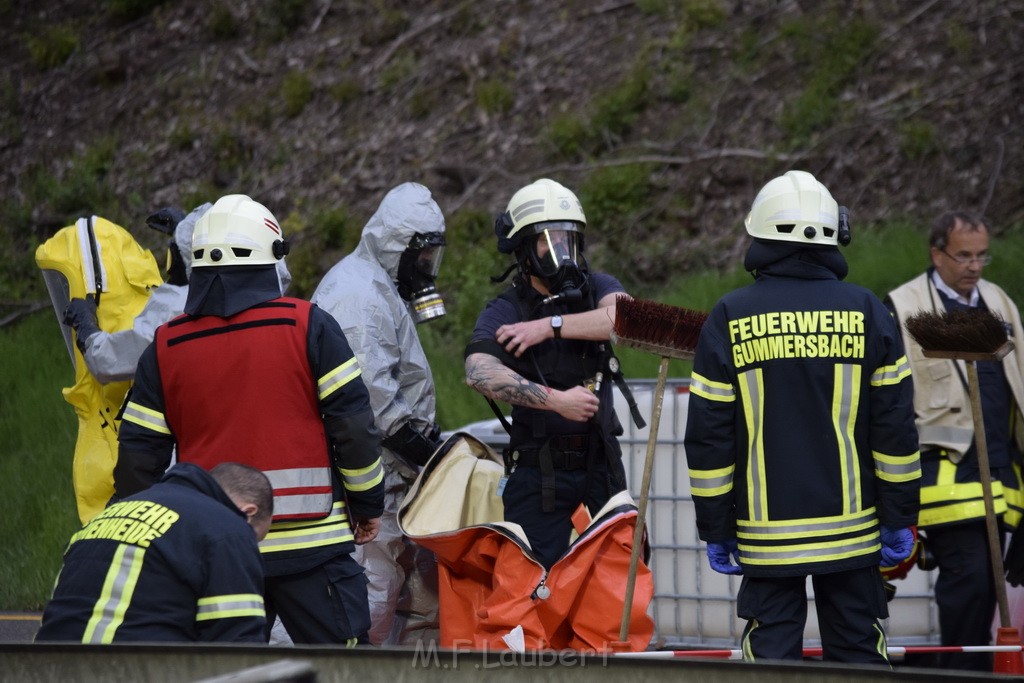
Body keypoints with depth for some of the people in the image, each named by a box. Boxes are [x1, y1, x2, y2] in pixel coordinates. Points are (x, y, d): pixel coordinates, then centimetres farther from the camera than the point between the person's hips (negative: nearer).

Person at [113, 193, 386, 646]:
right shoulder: (307, 327, -5)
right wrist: (367, 504, 9)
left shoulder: (165, 348, 3)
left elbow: (138, 454, 5)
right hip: (311, 543, -3)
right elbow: (353, 423, -5)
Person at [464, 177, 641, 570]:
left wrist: (550, 326, -18)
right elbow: (480, 373, -22)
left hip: (601, 465, 3)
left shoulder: (597, 288, 8)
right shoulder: (504, 313, -2)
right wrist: (556, 400, -29)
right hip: (538, 474, -3)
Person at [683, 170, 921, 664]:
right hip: (851, 530, 1)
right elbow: (895, 427, -1)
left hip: (766, 531, -1)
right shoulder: (866, 312, -2)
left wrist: (715, 530, 5)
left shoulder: (729, 318, -3)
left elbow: (708, 435, -2)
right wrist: (899, 519, 6)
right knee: (858, 652, 8)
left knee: (770, 652, 4)